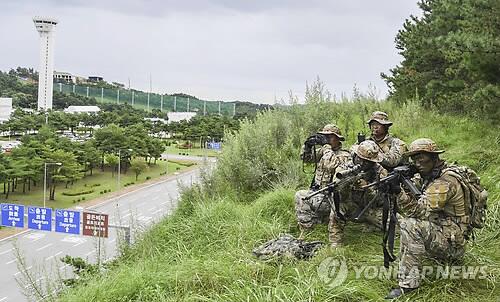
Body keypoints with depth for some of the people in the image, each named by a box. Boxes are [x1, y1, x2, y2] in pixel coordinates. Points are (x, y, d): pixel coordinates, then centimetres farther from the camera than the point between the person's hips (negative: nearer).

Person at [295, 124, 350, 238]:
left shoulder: (345, 155, -8)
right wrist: (308, 145, -2)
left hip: (331, 195, -7)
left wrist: (327, 147, -19)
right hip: (317, 191, 7)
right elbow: (306, 158, 16)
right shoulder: (325, 151, 14)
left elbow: (330, 165, -28)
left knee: (301, 196, -22)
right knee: (299, 195, -16)